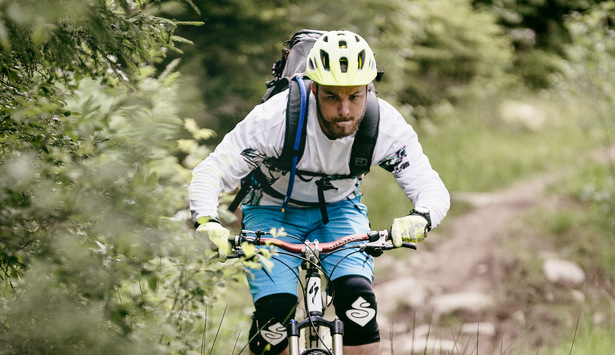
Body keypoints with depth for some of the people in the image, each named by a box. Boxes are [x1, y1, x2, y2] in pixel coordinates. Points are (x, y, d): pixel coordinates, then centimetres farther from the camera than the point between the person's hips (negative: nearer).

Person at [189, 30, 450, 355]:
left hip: (339, 209, 2)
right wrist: (207, 222, -48)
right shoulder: (276, 118, -33)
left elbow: (432, 188, -24)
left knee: (356, 296, -23)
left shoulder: (388, 127, -26)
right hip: (273, 211, -2)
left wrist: (419, 219, -48)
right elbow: (209, 174, -28)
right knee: (275, 309, -22)